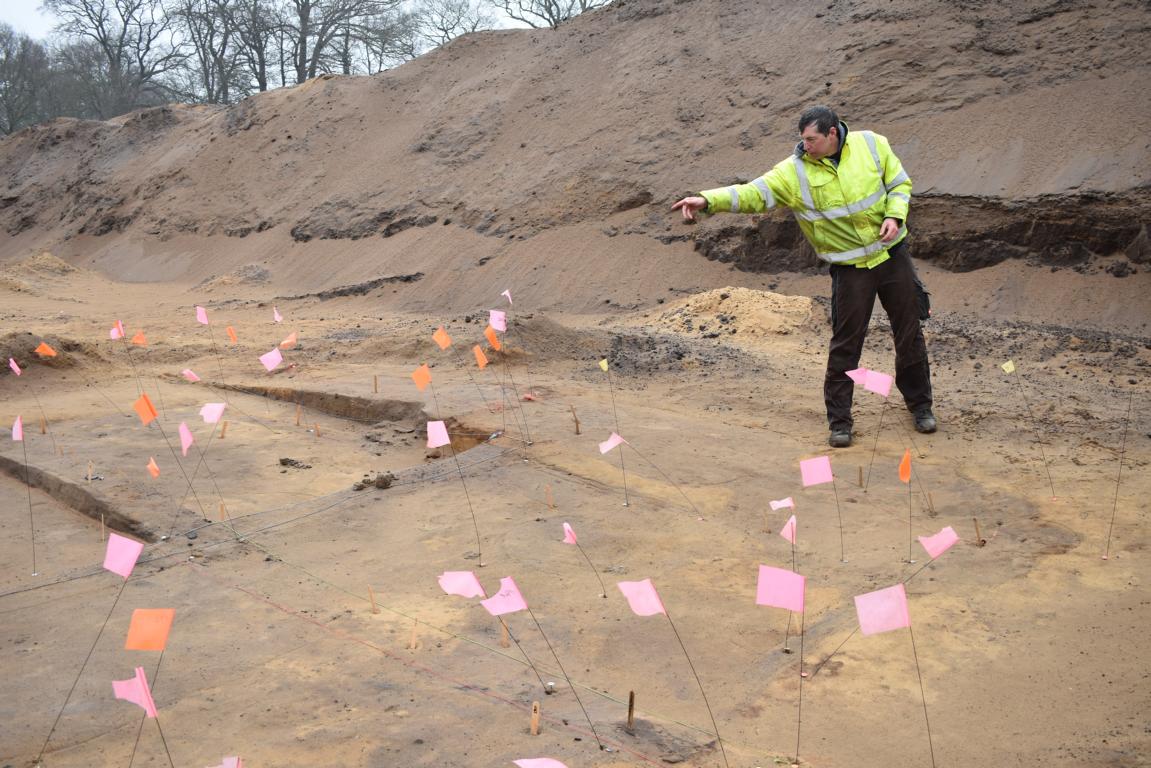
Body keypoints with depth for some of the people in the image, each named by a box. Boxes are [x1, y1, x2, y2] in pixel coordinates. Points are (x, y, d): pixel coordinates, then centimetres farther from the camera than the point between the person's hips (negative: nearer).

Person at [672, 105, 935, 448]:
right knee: (846, 344, -1)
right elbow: (753, 193, -20)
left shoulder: (872, 145, -6)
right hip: (850, 267, -2)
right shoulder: (794, 172, -12)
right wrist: (707, 200, -35)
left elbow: (899, 183, 5)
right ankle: (839, 420, 13)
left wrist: (895, 215, -14)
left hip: (893, 254, 2)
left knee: (910, 332, 11)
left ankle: (920, 404, 31)